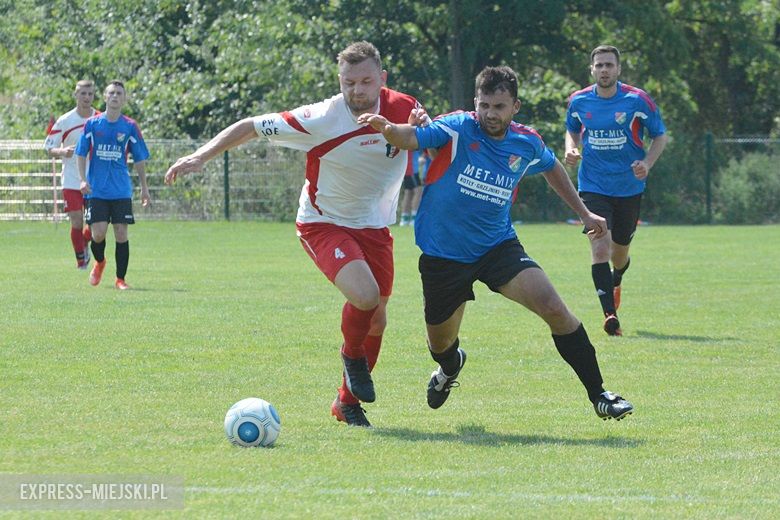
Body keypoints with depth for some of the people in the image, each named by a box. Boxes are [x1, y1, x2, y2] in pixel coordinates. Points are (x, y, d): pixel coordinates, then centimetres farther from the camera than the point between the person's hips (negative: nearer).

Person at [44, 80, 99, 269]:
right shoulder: (65, 121, -3)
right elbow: (48, 148, -1)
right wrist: (62, 151, -21)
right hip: (71, 181, -2)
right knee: (77, 222, -7)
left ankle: (85, 243, 31)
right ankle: (81, 259, 10)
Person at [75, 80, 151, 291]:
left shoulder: (130, 127, 2)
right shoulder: (92, 124, 2)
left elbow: (139, 159, 9)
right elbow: (81, 154, 8)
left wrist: (144, 188, 8)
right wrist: (83, 180, -4)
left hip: (122, 192, 0)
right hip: (97, 191, 0)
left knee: (121, 234, -4)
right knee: (98, 233, -7)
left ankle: (120, 279, 6)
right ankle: (99, 262, 24)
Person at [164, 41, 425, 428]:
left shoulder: (403, 108, -12)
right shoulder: (321, 120, -23)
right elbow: (252, 127, -15)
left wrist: (422, 128, -17)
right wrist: (201, 157, -22)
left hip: (374, 227, 5)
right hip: (323, 223, -5)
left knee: (376, 319, 7)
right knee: (364, 294, -27)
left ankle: (347, 402, 29)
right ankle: (352, 356, 6)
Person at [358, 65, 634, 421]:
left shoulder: (527, 144, -3)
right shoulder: (458, 129, -15)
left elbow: (552, 168, 19)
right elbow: (411, 138, -30)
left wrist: (583, 213, 21)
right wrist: (388, 129, -52)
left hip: (498, 246, 1)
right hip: (443, 254, -1)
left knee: (554, 309, -19)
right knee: (440, 344, 13)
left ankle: (598, 394, -8)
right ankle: (450, 366, 55)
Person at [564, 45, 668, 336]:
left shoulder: (637, 100, -8)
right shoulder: (579, 102, -2)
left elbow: (660, 136, 2)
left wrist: (647, 163, -15)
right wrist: (571, 150, -4)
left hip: (629, 188, 0)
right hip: (593, 188, 0)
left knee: (619, 254, 15)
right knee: (600, 249, -19)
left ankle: (615, 282, 52)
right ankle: (610, 315, -22)